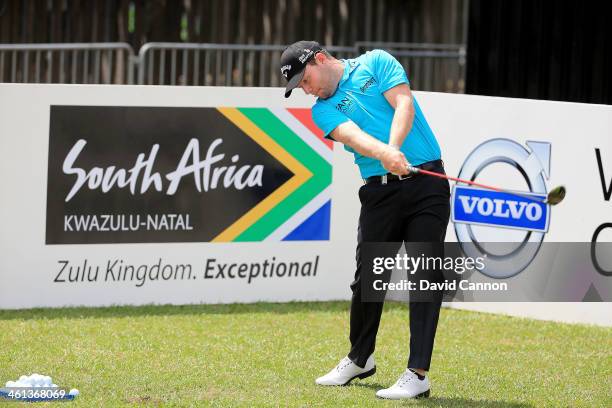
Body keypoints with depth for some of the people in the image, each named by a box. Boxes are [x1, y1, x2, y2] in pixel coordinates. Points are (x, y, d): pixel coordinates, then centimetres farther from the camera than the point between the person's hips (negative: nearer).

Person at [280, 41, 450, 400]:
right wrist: (384, 153, -32)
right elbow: (353, 136, -11)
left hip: (427, 182, -3)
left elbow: (404, 105, -8)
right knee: (368, 276, 6)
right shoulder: (324, 110, 10)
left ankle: (418, 374, -10)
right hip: (380, 191, 3)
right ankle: (360, 359, 29)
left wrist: (393, 147, -26)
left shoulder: (376, 63, 7)